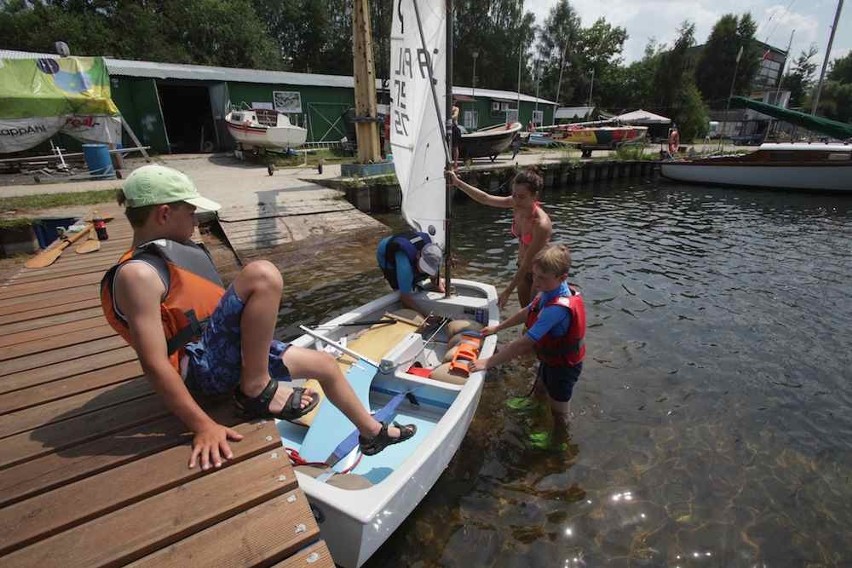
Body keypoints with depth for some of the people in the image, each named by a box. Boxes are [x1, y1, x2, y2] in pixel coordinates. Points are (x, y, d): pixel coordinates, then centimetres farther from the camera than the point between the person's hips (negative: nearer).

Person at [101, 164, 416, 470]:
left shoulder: (174, 251, 13)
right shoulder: (138, 274, -17)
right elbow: (155, 364, -22)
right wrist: (204, 426, -24)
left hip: (224, 353, 9)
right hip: (202, 366, -9)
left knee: (325, 364, 10)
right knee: (262, 275, -29)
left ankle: (373, 432, 30)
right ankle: (256, 390, -17)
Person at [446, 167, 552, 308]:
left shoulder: (541, 224, -34)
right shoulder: (516, 204, -16)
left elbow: (528, 262, -30)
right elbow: (485, 198, -6)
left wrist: (508, 291, -25)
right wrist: (458, 183, -11)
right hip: (523, 268, 7)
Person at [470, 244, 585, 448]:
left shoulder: (558, 308, -41)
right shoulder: (550, 292, -13)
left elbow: (524, 343, -41)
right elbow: (527, 312, 5)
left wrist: (488, 362, -35)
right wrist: (497, 328, 8)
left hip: (563, 366, -8)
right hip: (551, 358, 8)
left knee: (558, 407, 20)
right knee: (540, 391, 34)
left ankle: (558, 440, 48)